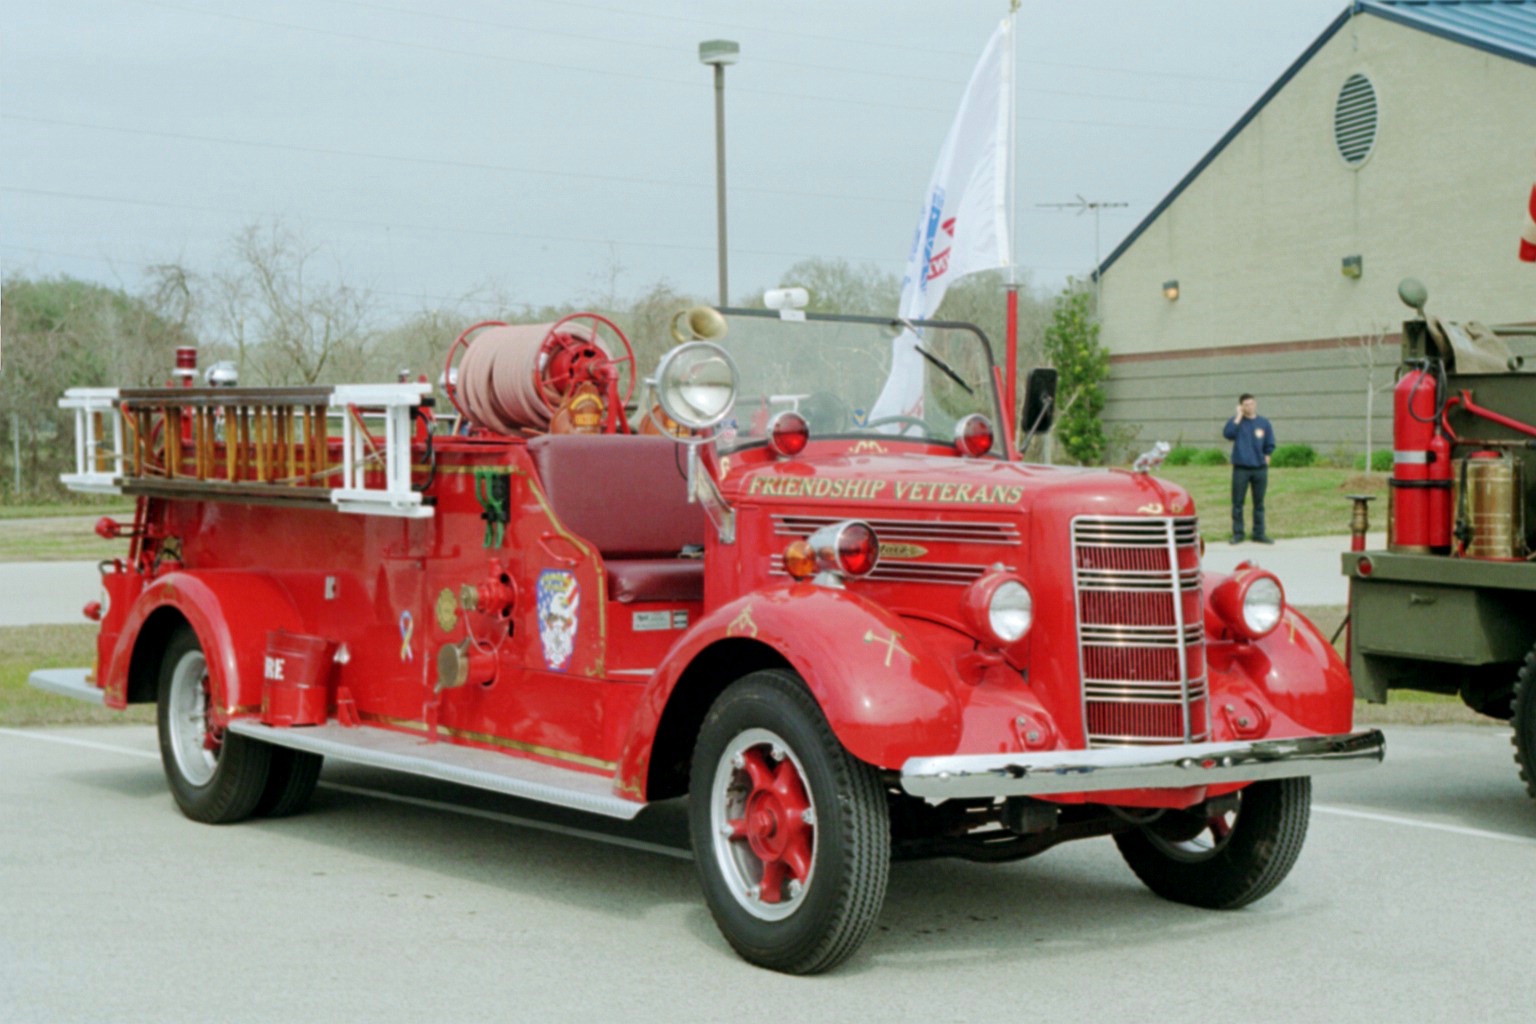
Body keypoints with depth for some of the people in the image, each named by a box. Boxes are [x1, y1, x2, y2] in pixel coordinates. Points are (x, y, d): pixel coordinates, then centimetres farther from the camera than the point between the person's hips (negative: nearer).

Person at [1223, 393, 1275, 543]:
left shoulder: (1264, 423, 6)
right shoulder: (1237, 421, 0)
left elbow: (1269, 446, 11)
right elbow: (1227, 433, -21)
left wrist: (1265, 458, 1)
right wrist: (1239, 417, -16)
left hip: (1260, 469, 2)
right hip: (1240, 469, -2)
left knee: (1259, 503, 7)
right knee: (1237, 503, 0)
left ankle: (1259, 534, 13)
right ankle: (1237, 534, 7)